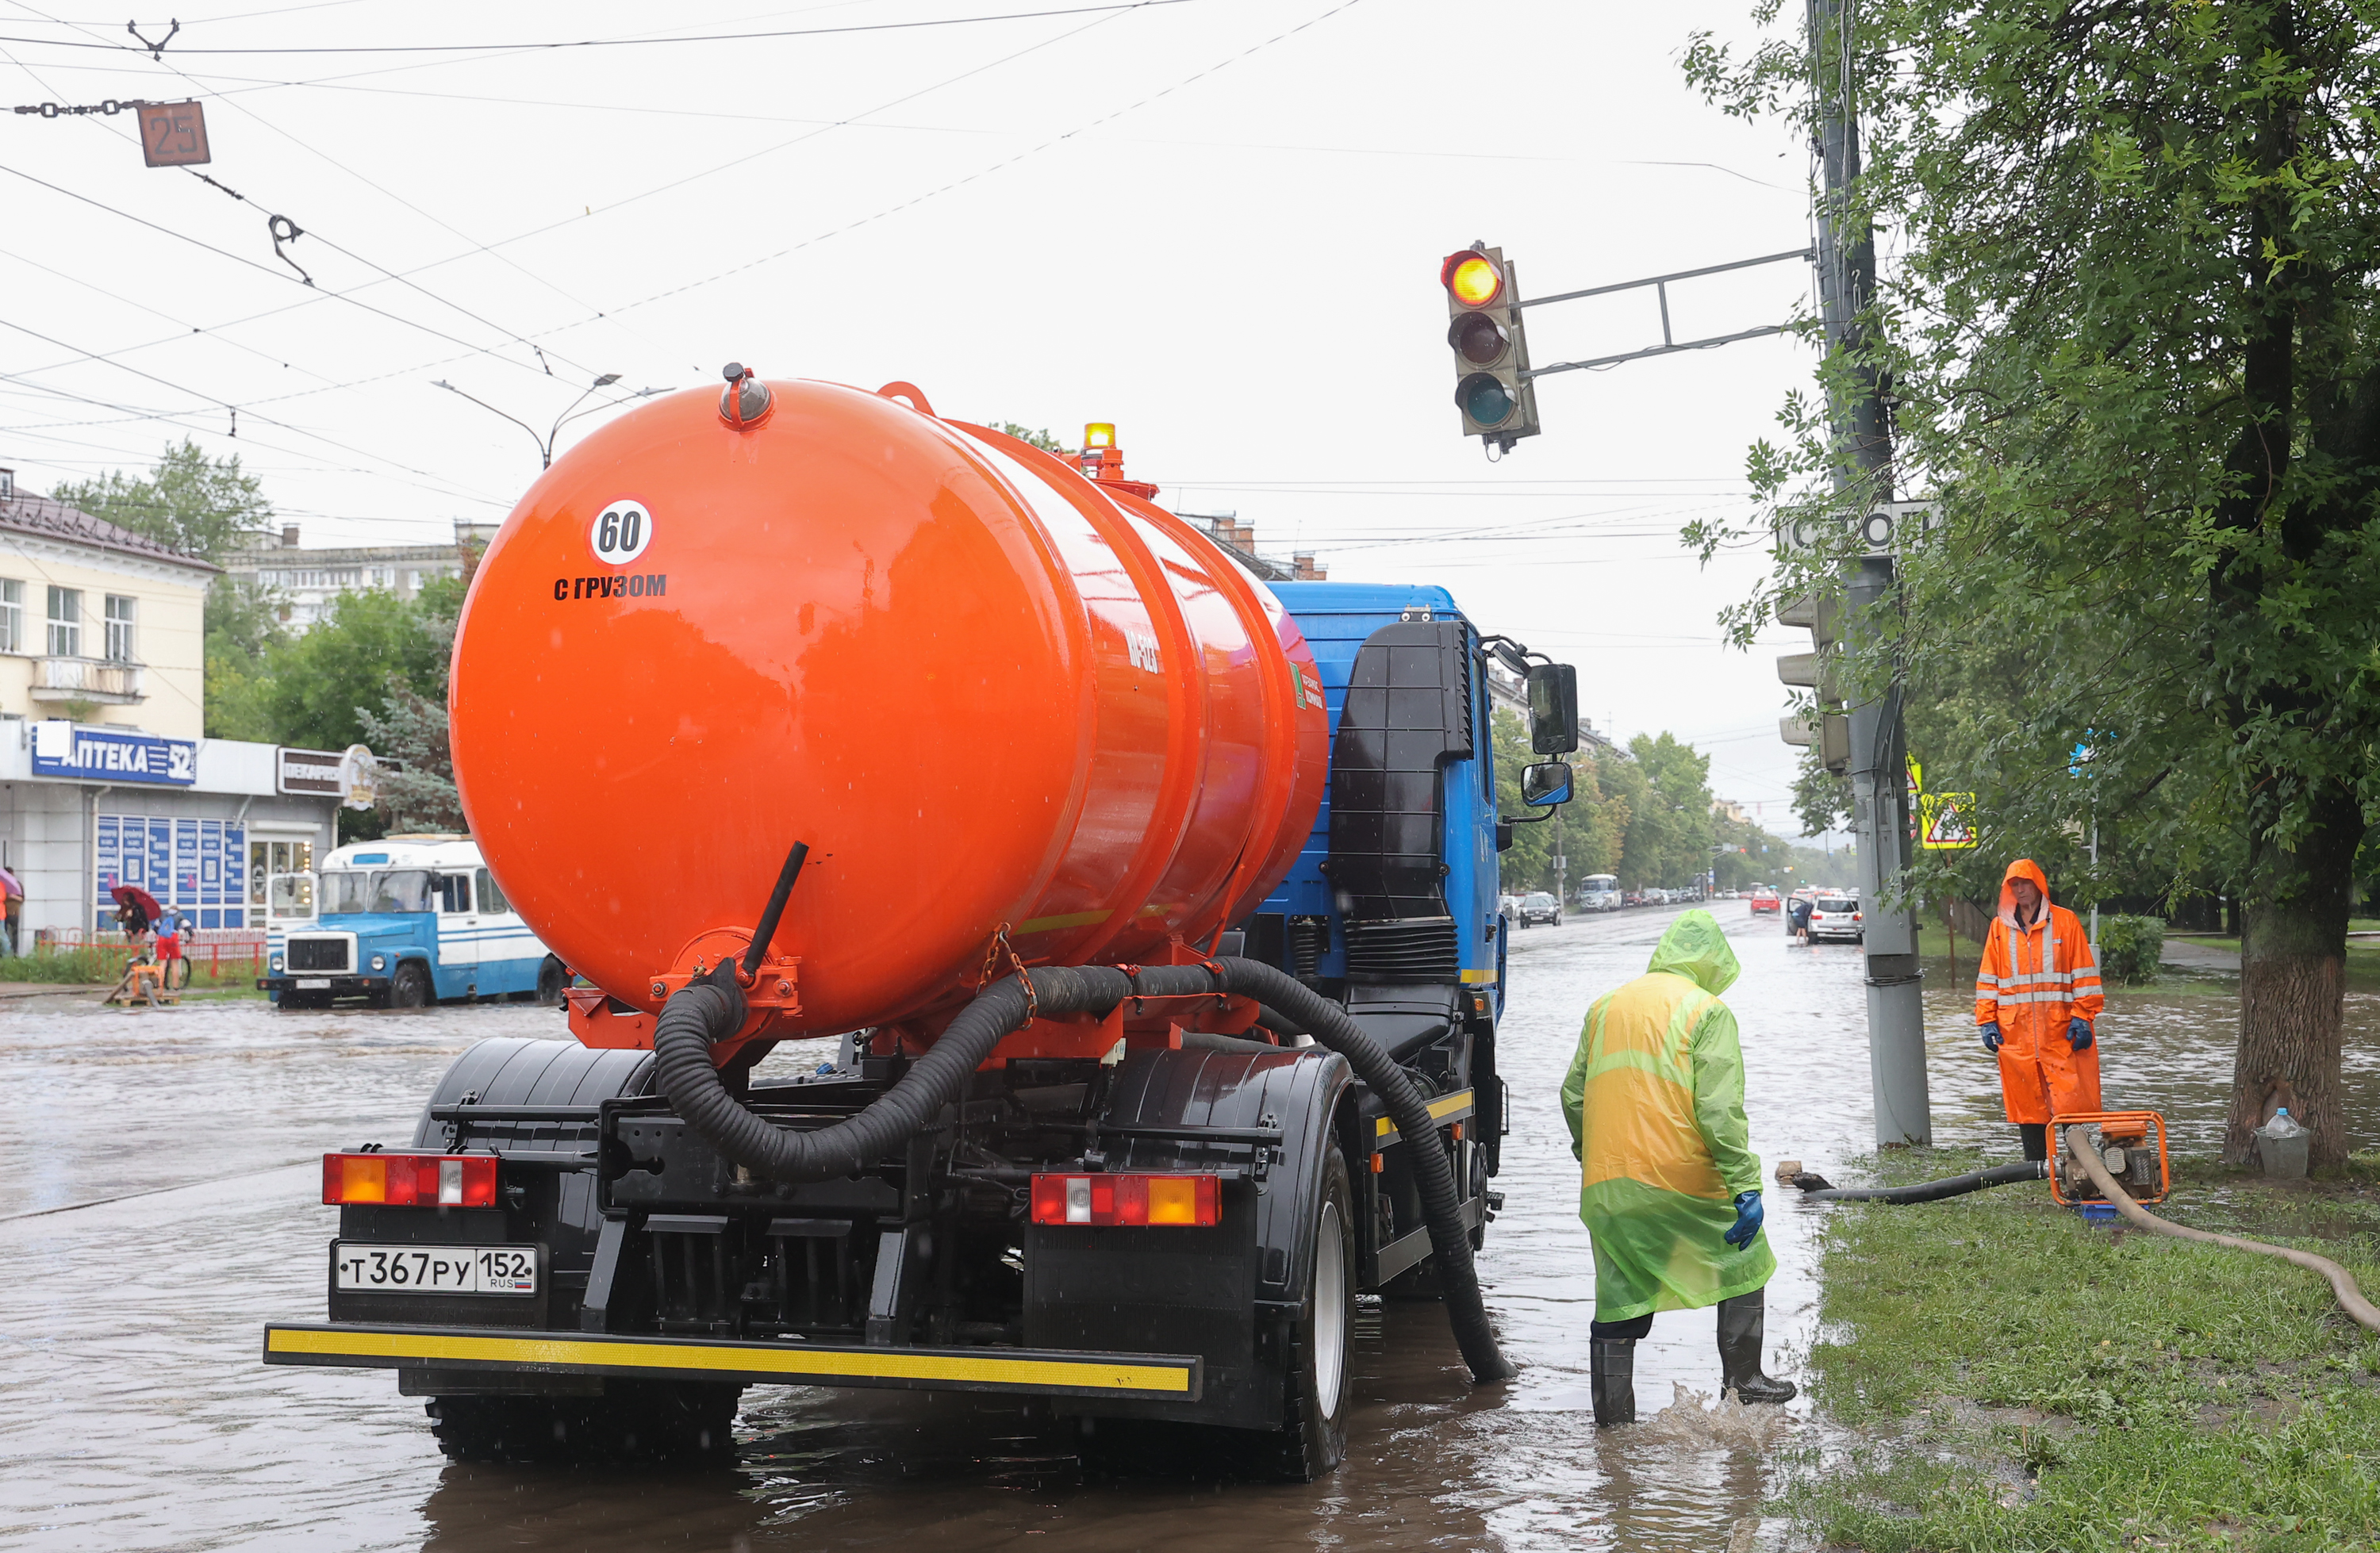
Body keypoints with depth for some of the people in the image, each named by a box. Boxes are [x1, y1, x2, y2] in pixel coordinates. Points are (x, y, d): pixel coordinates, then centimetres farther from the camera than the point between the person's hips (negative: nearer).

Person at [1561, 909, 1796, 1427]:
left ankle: (1613, 1416, 9)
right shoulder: (1708, 1011, -1)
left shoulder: (1604, 1007, 15)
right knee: (1743, 1261, 19)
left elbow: (1573, 1095, 17)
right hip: (1685, 1179, -4)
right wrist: (1746, 1186, -12)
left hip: (1610, 1185, 4)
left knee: (1620, 1294, 10)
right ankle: (1742, 1378, 22)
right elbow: (1719, 1110, -12)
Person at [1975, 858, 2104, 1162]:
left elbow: (2084, 973, 2)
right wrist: (1987, 1021, 5)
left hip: (2060, 1031, -3)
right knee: (2025, 1102, 4)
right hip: (2015, 1033, 3)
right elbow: (1987, 979, 14)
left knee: (2069, 1103, -6)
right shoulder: (2000, 927, 12)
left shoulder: (2065, 922, 5)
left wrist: (2082, 1018, -6)